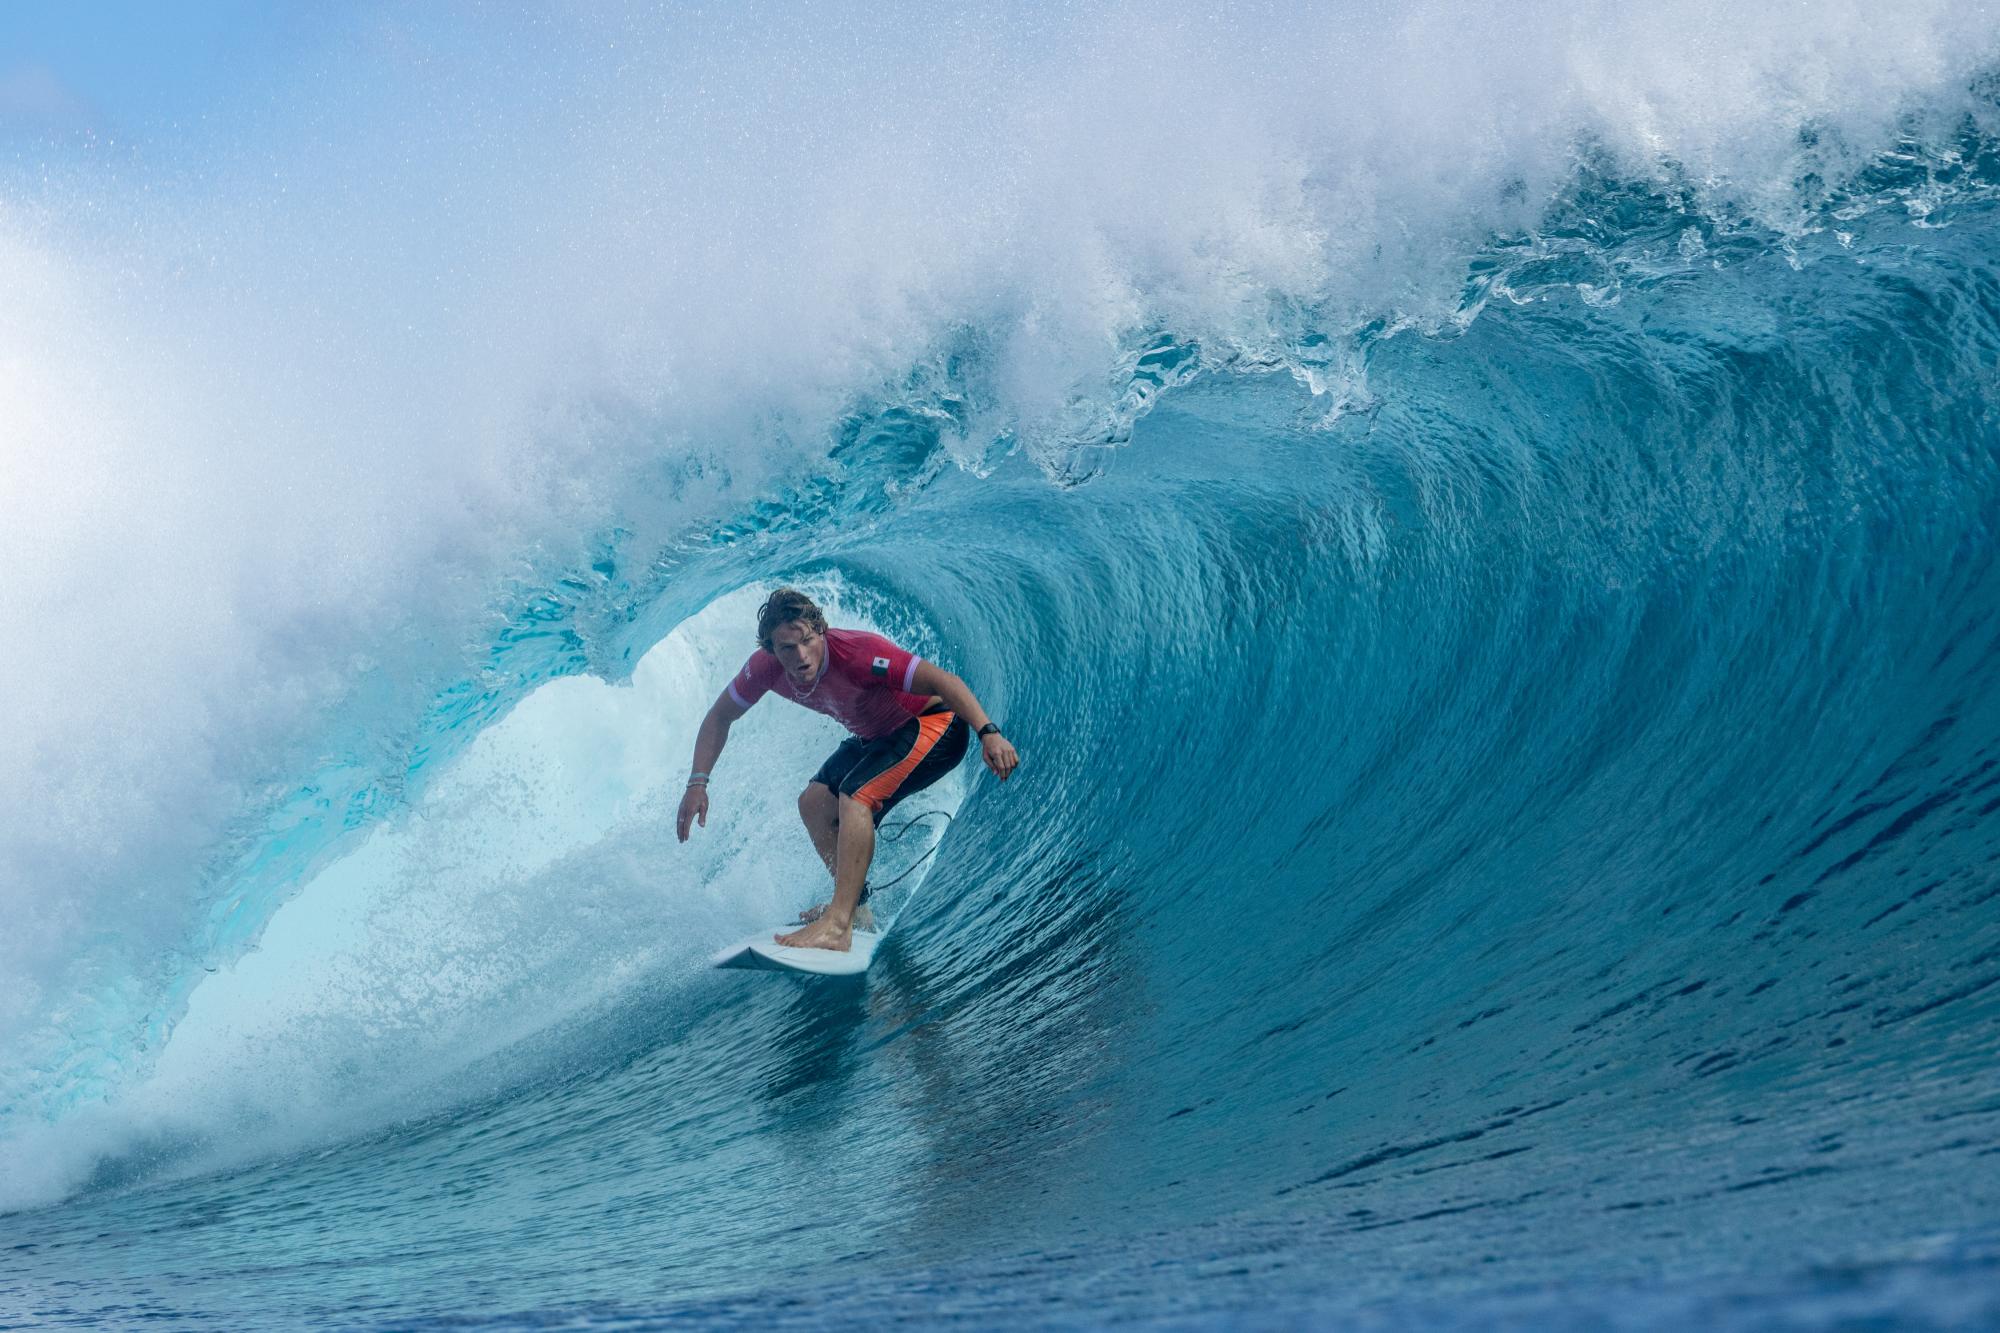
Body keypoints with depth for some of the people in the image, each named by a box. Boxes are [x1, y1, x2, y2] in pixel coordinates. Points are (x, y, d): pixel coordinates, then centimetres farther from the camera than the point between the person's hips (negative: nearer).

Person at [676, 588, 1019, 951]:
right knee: (815, 802, 3)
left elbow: (942, 679, -35)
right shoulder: (766, 667, -13)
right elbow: (719, 717, 3)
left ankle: (838, 926, -30)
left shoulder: (856, 653, -33)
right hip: (880, 736, 8)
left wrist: (988, 733, -46)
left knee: (855, 796, -26)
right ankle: (855, 904, 13)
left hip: (935, 725, -8)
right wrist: (697, 782, -4)